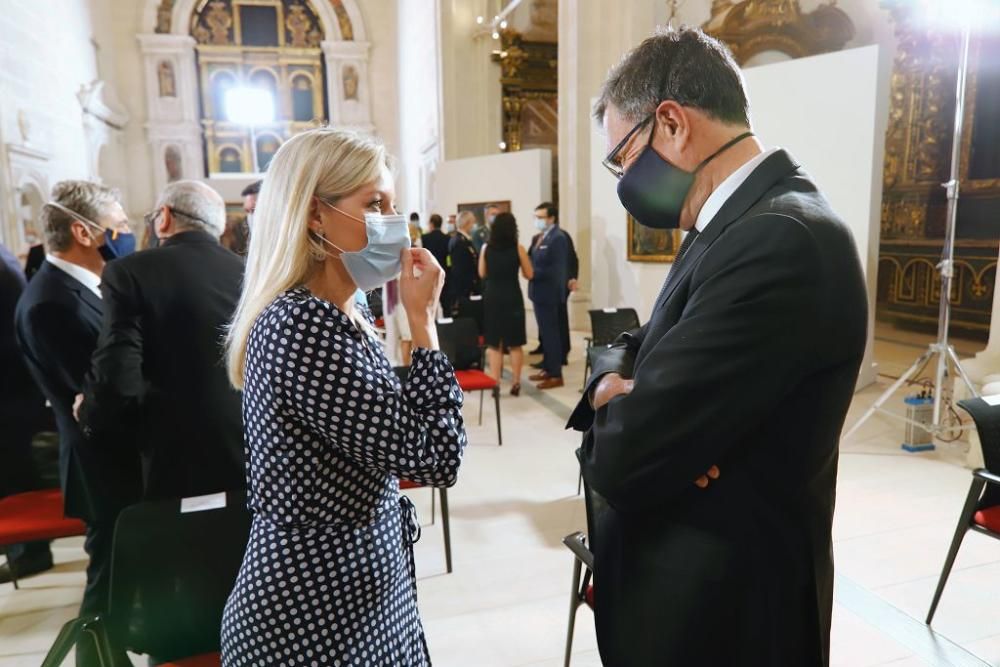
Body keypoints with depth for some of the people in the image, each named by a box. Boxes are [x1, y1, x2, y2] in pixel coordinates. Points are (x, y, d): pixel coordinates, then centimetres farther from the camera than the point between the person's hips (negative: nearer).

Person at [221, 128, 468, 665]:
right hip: (319, 609, -9)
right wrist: (422, 320, -20)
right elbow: (436, 456, -24)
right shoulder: (304, 327, -26)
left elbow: (393, 436, 11)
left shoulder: (337, 316, 4)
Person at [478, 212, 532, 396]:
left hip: (492, 298, 2)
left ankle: (495, 383, 8)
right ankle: (515, 383, 14)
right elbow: (529, 274, -1)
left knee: (494, 344, 10)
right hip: (512, 298, -1)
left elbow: (482, 274, 6)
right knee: (515, 344, 10)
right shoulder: (518, 248, -7)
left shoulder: (486, 248, -3)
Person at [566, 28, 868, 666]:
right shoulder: (740, 224, 6)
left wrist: (613, 399, -8)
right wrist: (619, 385, -14)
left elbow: (623, 460, -31)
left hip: (713, 611, -8)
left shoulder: (780, 240, -27)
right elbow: (638, 349, 9)